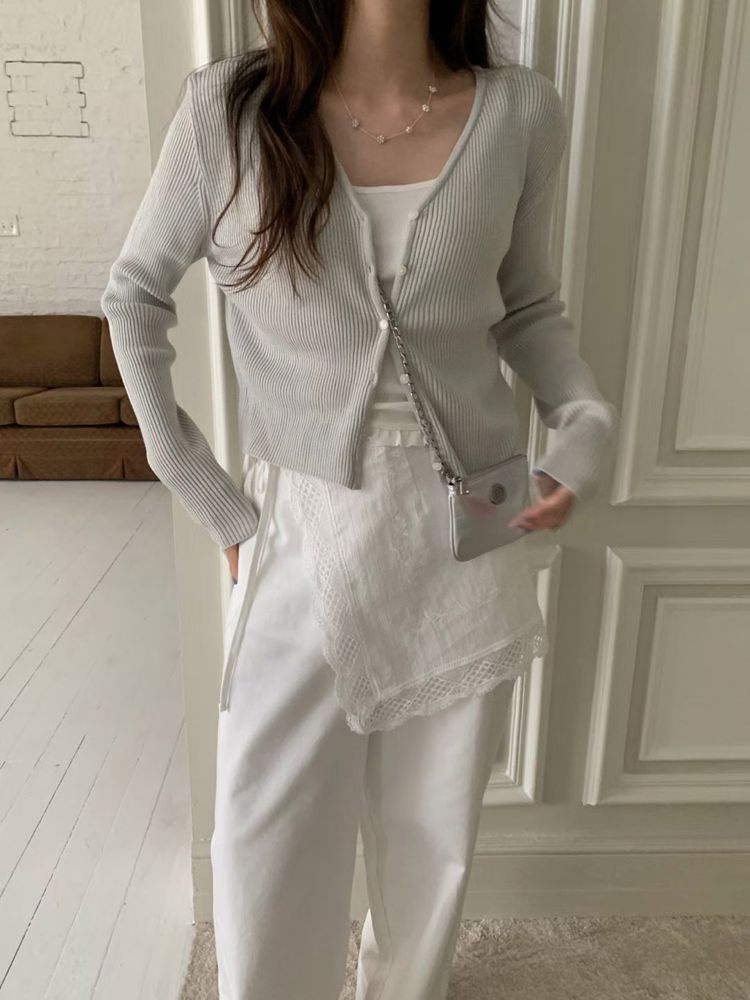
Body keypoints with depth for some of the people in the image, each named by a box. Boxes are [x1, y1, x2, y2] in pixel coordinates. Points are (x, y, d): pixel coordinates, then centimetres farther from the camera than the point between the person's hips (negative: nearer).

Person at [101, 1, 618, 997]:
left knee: (434, 839, 18)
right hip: (302, 538, -1)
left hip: (467, 541, 2)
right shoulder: (228, 108, -5)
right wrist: (198, 485, -1)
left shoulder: (522, 112, -1)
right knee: (263, 851, 8)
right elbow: (134, 295, 4)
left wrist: (587, 419, -5)